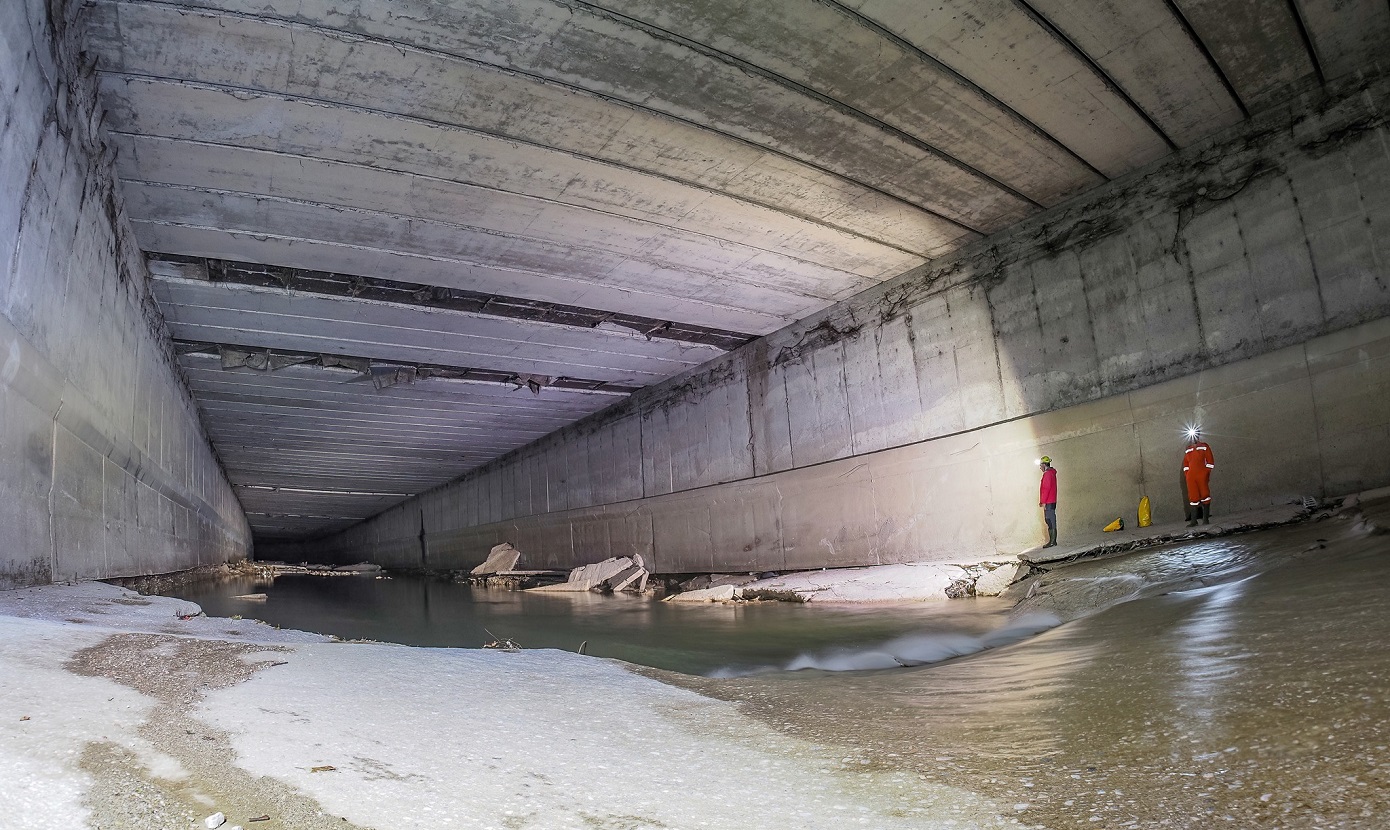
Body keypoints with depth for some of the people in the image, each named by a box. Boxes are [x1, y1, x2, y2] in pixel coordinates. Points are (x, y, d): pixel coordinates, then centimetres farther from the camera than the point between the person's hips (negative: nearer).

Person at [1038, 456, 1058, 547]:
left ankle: (1053, 542, -7)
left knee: (1051, 522, -8)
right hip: (1050, 502, 10)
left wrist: (1043, 502, -18)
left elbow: (1046, 488, -19)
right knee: (1049, 522, 11)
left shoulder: (1048, 474, -13)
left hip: (1048, 502, -10)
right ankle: (1051, 541, 15)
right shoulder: (1051, 473, 19)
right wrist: (1042, 501, 20)